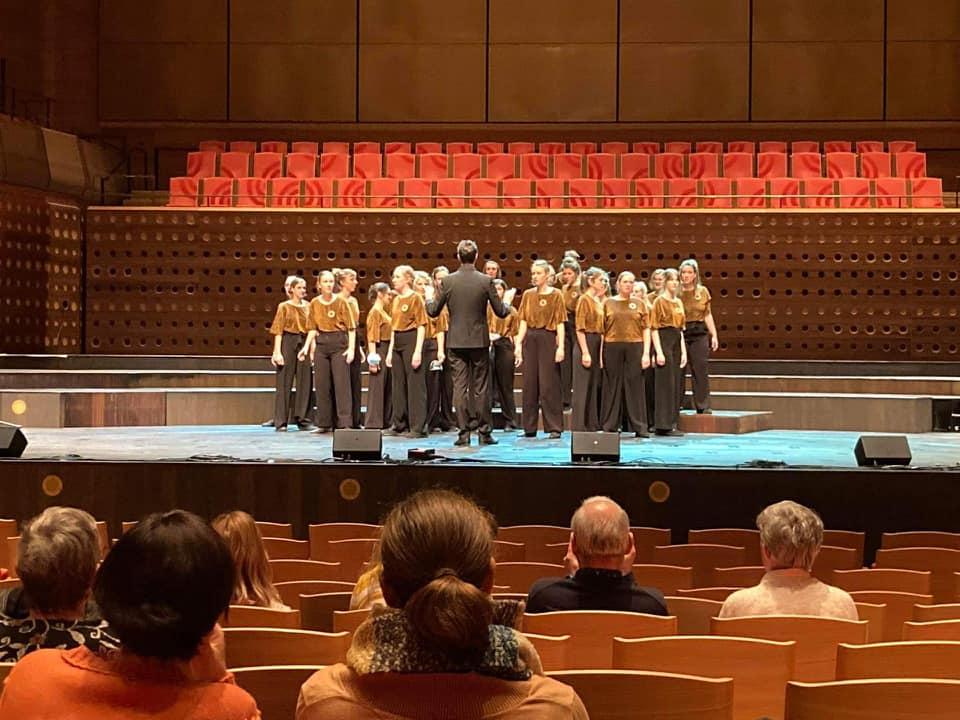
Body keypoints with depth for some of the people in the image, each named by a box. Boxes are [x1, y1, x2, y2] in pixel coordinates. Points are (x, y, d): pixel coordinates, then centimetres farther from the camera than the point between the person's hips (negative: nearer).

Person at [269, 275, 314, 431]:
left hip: (305, 343, 3)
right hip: (288, 342, -3)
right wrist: (277, 352, -10)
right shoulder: (284, 307, 3)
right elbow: (278, 331, -2)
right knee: (284, 383, -1)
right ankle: (281, 421, 1)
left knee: (305, 382, 2)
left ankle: (302, 419, 9)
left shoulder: (308, 306, 11)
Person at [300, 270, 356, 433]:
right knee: (322, 384, 5)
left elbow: (351, 327, -4)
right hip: (321, 344, 4)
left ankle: (345, 423, -8)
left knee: (341, 382, -8)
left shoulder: (341, 302, -4)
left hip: (339, 343, -4)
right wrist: (306, 346, -3)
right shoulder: (314, 304, 6)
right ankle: (325, 423, 12)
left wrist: (351, 348, -14)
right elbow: (312, 329, 9)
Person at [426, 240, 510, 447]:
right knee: (481, 387, 6)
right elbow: (500, 312, -2)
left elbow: (434, 311, 2)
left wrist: (429, 301, 24)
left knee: (460, 387, 4)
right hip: (479, 340, -1)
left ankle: (463, 432, 3)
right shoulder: (486, 281, -7)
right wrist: (508, 307, 21)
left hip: (456, 341, 1)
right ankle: (484, 432, 7)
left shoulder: (447, 281, -5)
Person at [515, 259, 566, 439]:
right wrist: (519, 344, -2)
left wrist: (560, 346, -13)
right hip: (530, 339, 4)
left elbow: (560, 323, -5)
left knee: (549, 383, -5)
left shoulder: (556, 295, -1)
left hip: (548, 339, -4)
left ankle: (554, 427, -2)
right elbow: (524, 322, 7)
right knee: (529, 383, 5)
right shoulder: (527, 295, 10)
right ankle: (529, 427, 11)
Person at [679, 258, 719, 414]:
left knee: (701, 370, -1)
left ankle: (703, 406, 4)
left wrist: (714, 335, 5)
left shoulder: (703, 291, 9)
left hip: (699, 333, 2)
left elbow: (707, 315, 11)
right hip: (680, 333, -2)